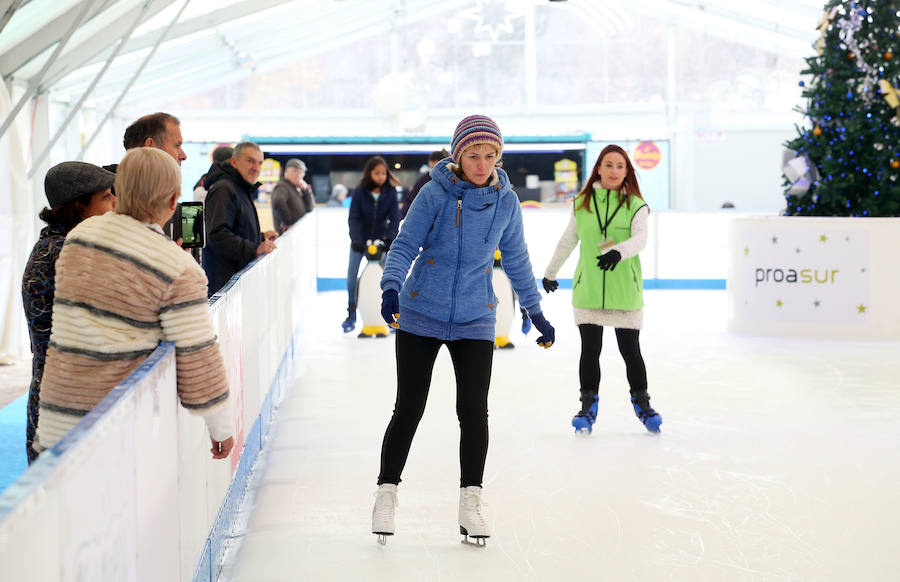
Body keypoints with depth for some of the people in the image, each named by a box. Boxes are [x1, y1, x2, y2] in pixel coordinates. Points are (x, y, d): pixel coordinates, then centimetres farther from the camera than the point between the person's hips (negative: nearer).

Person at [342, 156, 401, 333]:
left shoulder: (390, 191, -9)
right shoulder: (359, 192, -13)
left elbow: (395, 216, -11)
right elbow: (353, 218, -15)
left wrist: (390, 238, -23)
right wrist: (357, 240, -25)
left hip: (381, 238, 1)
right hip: (360, 239, -1)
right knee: (352, 276, -4)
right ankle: (351, 316, 8)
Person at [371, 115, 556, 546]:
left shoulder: (505, 201, 1)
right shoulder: (435, 194, -9)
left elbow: (516, 260, 12)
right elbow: (405, 245, -8)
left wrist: (537, 313, 16)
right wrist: (391, 287, -26)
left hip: (475, 321, 2)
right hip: (420, 316, -2)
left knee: (473, 410, -4)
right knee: (409, 410, 2)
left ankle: (470, 503, 9)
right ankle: (386, 494, 19)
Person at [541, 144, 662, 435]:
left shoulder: (636, 205, 1)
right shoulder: (582, 203, 7)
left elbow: (640, 238, -15)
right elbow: (567, 240, 18)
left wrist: (618, 251, -35)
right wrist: (550, 272, 26)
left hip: (625, 291, -1)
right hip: (588, 290, 1)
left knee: (630, 350, 3)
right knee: (590, 350, 2)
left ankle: (641, 402, 23)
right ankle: (588, 406, 16)